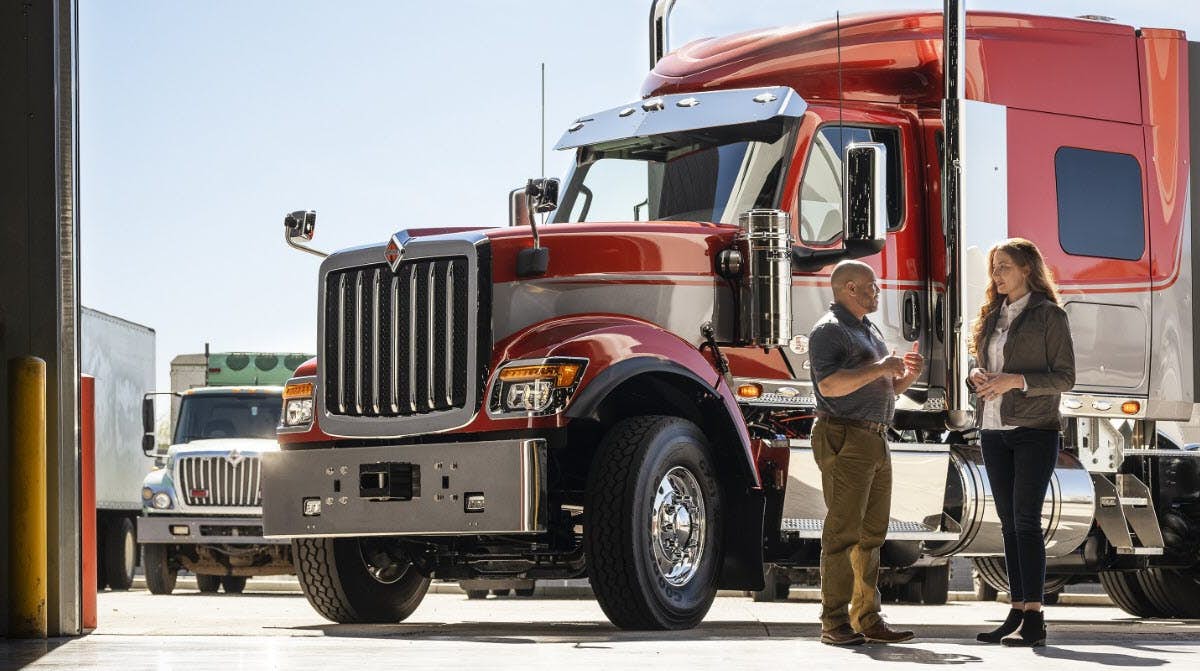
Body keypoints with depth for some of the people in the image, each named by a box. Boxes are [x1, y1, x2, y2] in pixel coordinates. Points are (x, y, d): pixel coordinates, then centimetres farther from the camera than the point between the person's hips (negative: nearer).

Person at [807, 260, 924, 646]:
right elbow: (829, 385, -21)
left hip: (877, 442, 9)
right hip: (844, 440, -9)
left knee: (871, 533, 9)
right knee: (843, 533, -10)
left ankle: (867, 619, 13)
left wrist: (907, 375, 8)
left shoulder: (870, 331, 22)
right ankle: (834, 623, -10)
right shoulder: (828, 331, -7)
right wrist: (878, 368, -17)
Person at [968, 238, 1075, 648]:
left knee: (1026, 519, -13)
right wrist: (977, 377, -2)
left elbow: (1064, 378, -7)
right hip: (994, 430, 6)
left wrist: (1016, 380, -19)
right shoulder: (992, 317, 15)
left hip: (1035, 430, -6)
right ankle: (1017, 614, 7)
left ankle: (1034, 618, -14)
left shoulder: (1049, 315, -3)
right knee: (1009, 523, 5)